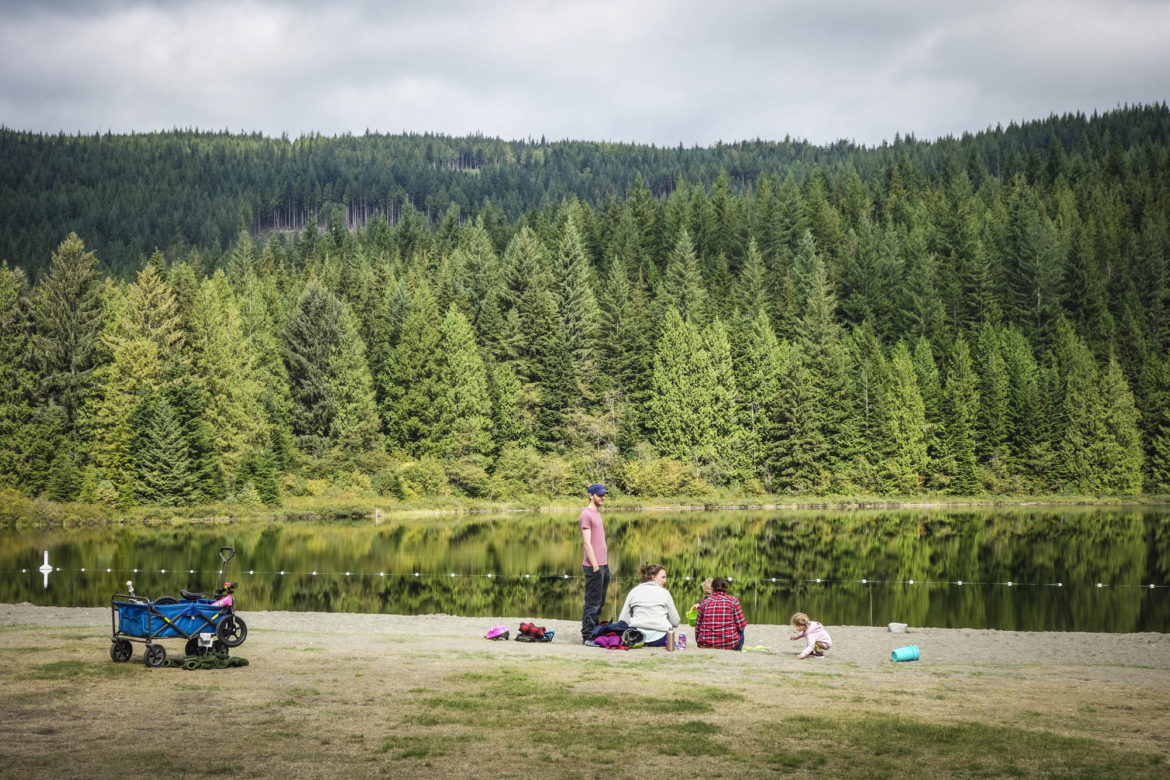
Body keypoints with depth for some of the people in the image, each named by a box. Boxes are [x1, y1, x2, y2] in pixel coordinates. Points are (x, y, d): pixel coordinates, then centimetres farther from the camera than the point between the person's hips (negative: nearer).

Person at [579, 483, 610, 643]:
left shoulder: (597, 513, 18)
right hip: (594, 566, -9)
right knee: (592, 603, -6)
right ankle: (587, 635, -3)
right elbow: (587, 543, -16)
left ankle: (596, 632, 20)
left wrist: (605, 563, 17)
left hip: (603, 565, 9)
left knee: (600, 602, 13)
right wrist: (595, 565, -18)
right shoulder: (586, 514, -11)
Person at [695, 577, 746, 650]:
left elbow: (698, 627, 7)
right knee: (740, 632, 30)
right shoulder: (733, 600, -3)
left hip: (706, 645, 3)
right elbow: (741, 625, -4)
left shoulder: (704, 602, 3)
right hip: (729, 645, -3)